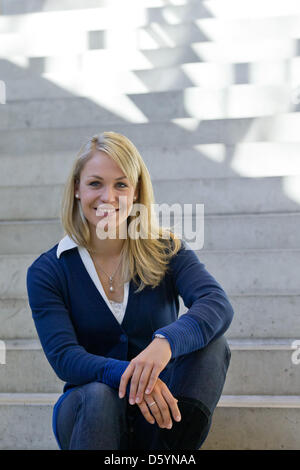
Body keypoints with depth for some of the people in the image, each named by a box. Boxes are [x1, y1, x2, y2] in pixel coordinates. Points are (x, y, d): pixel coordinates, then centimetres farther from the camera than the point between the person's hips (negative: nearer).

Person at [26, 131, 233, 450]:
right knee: (99, 396, -36)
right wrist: (126, 374, -36)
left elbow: (218, 304, -20)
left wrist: (166, 342, -43)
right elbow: (63, 357, -15)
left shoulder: (165, 251, -1)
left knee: (211, 342, -25)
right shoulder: (46, 271, -2)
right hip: (89, 413, -1)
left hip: (158, 411, 1)